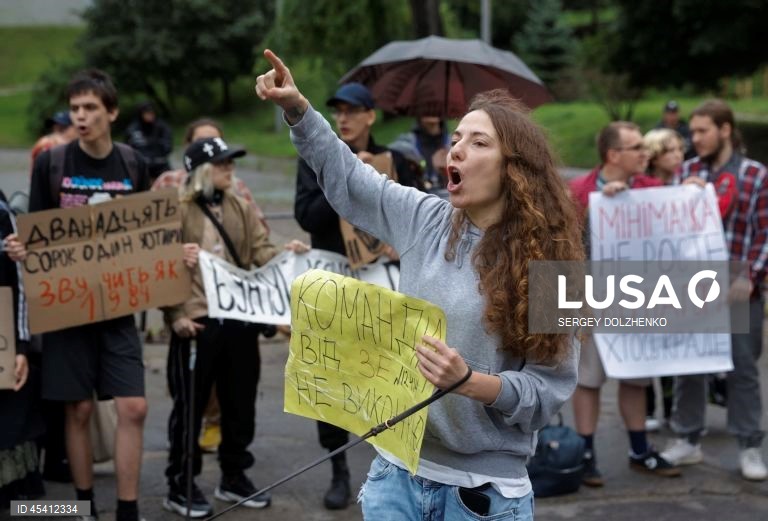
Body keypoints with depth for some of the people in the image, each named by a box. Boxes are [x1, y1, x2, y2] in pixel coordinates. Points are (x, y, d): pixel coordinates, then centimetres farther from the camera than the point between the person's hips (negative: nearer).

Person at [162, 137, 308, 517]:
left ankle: (234, 477, 28)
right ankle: (180, 486, 12)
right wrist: (176, 315, -16)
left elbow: (260, 251, 5)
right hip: (197, 319, -6)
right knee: (190, 403, 2)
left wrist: (285, 254, -16)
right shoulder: (177, 210, -7)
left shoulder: (241, 208, 12)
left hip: (241, 317, 6)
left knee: (240, 400, 13)